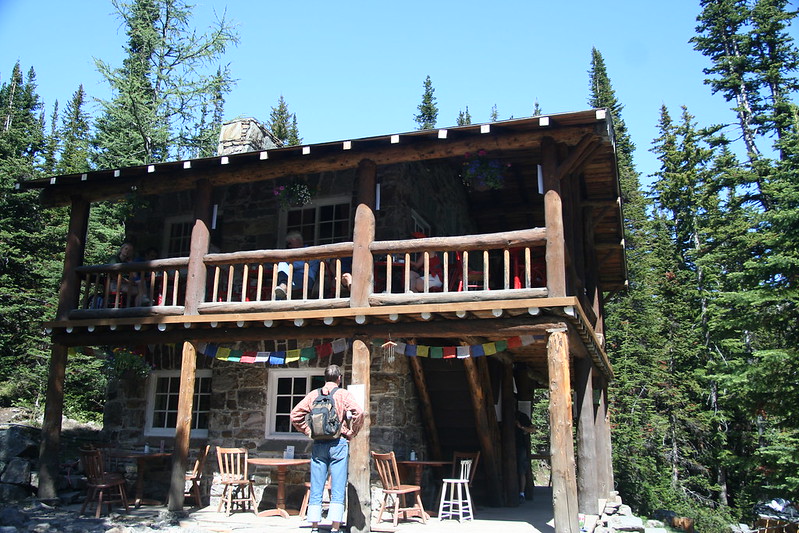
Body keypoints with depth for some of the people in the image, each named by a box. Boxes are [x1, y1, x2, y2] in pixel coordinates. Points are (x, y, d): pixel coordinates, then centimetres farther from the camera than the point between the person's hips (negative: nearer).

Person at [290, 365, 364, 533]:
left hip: (318, 444, 3)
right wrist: (350, 433, -3)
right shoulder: (343, 394, 0)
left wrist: (308, 431, 9)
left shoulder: (313, 394, 9)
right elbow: (358, 412, -15)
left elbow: (295, 414, 4)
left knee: (316, 490, 8)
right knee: (338, 490, 0)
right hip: (338, 443, -3)